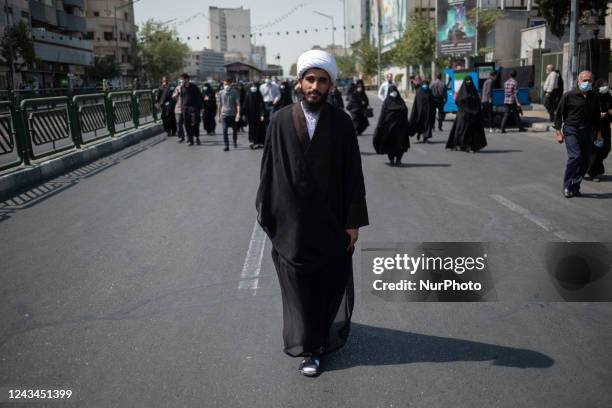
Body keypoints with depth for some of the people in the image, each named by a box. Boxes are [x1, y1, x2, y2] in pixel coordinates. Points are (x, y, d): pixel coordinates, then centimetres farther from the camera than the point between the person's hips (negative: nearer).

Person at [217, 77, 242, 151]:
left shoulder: (235, 92, -3)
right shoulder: (221, 93, 6)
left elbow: (238, 104, -9)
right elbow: (220, 105, 12)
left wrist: (238, 114, -22)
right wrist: (218, 116, 11)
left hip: (233, 114, -1)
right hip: (224, 114, 1)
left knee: (235, 130, 12)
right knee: (224, 130, -10)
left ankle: (235, 143, 36)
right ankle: (226, 146, -7)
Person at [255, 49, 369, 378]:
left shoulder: (342, 122, -4)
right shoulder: (280, 121, -3)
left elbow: (353, 174, -3)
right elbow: (269, 169, 0)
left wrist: (353, 221, -4)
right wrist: (268, 214, 1)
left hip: (331, 222, 0)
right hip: (292, 222, 0)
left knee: (331, 283, 11)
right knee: (299, 285, 9)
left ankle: (325, 334, 34)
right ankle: (310, 346, 26)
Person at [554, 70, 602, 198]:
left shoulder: (594, 98, 11)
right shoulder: (569, 95, -3)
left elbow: (597, 116, 20)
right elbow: (558, 114, -1)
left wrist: (599, 133, 17)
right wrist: (558, 131, -7)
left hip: (587, 132, 5)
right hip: (571, 130, -5)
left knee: (585, 161, 2)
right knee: (575, 156, -19)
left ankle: (575, 187, 13)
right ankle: (567, 187, -7)